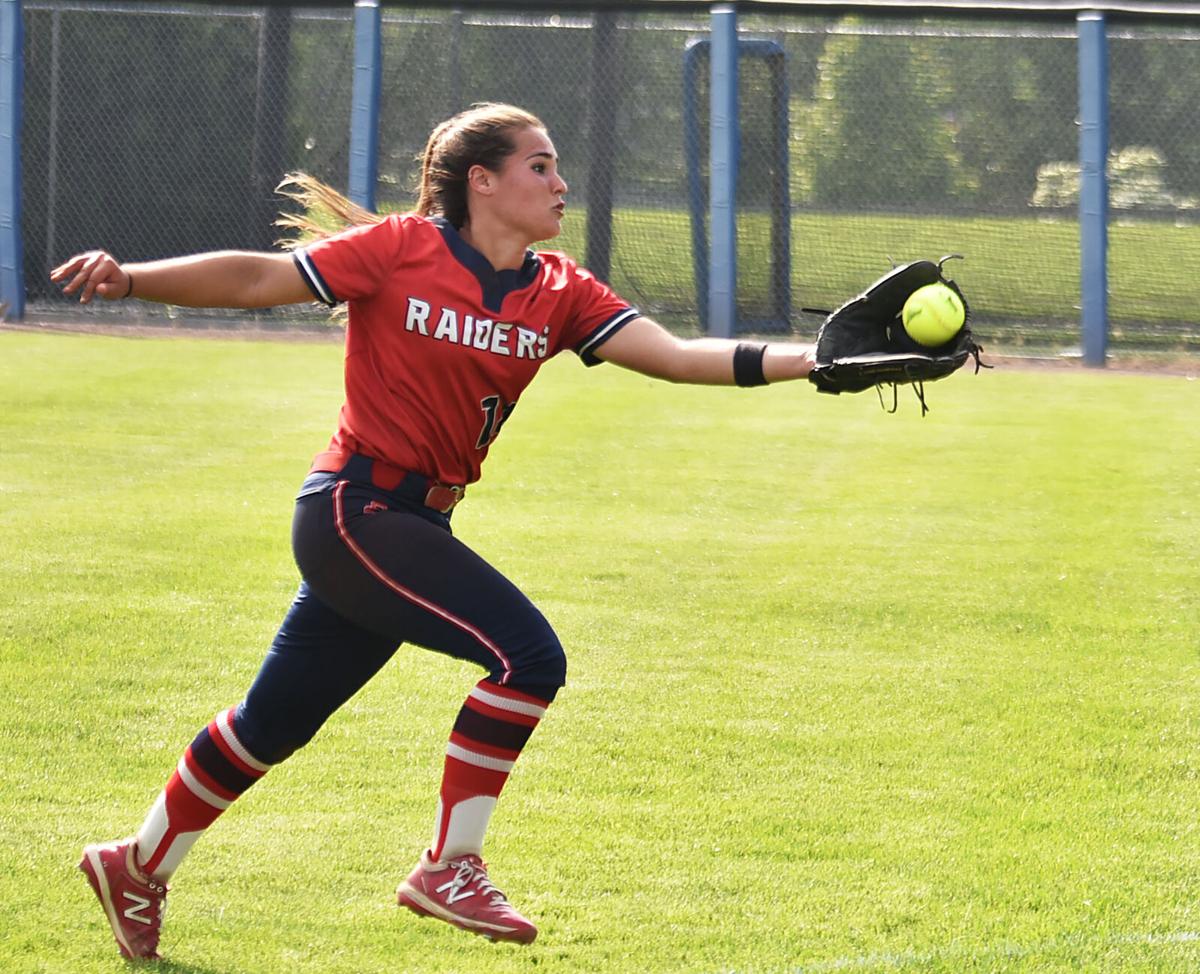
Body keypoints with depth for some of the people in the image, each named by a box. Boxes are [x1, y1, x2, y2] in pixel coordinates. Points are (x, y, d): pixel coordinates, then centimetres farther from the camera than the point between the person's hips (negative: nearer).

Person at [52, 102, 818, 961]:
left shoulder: (559, 293, 3)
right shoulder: (402, 250, -12)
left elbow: (674, 356, -5)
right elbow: (258, 281, -10)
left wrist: (806, 360, -17)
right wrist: (128, 280, -21)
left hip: (416, 527, 7)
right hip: (355, 510, -7)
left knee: (276, 722, 17)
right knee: (526, 653, -20)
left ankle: (140, 867, 35)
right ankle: (451, 868, -8)